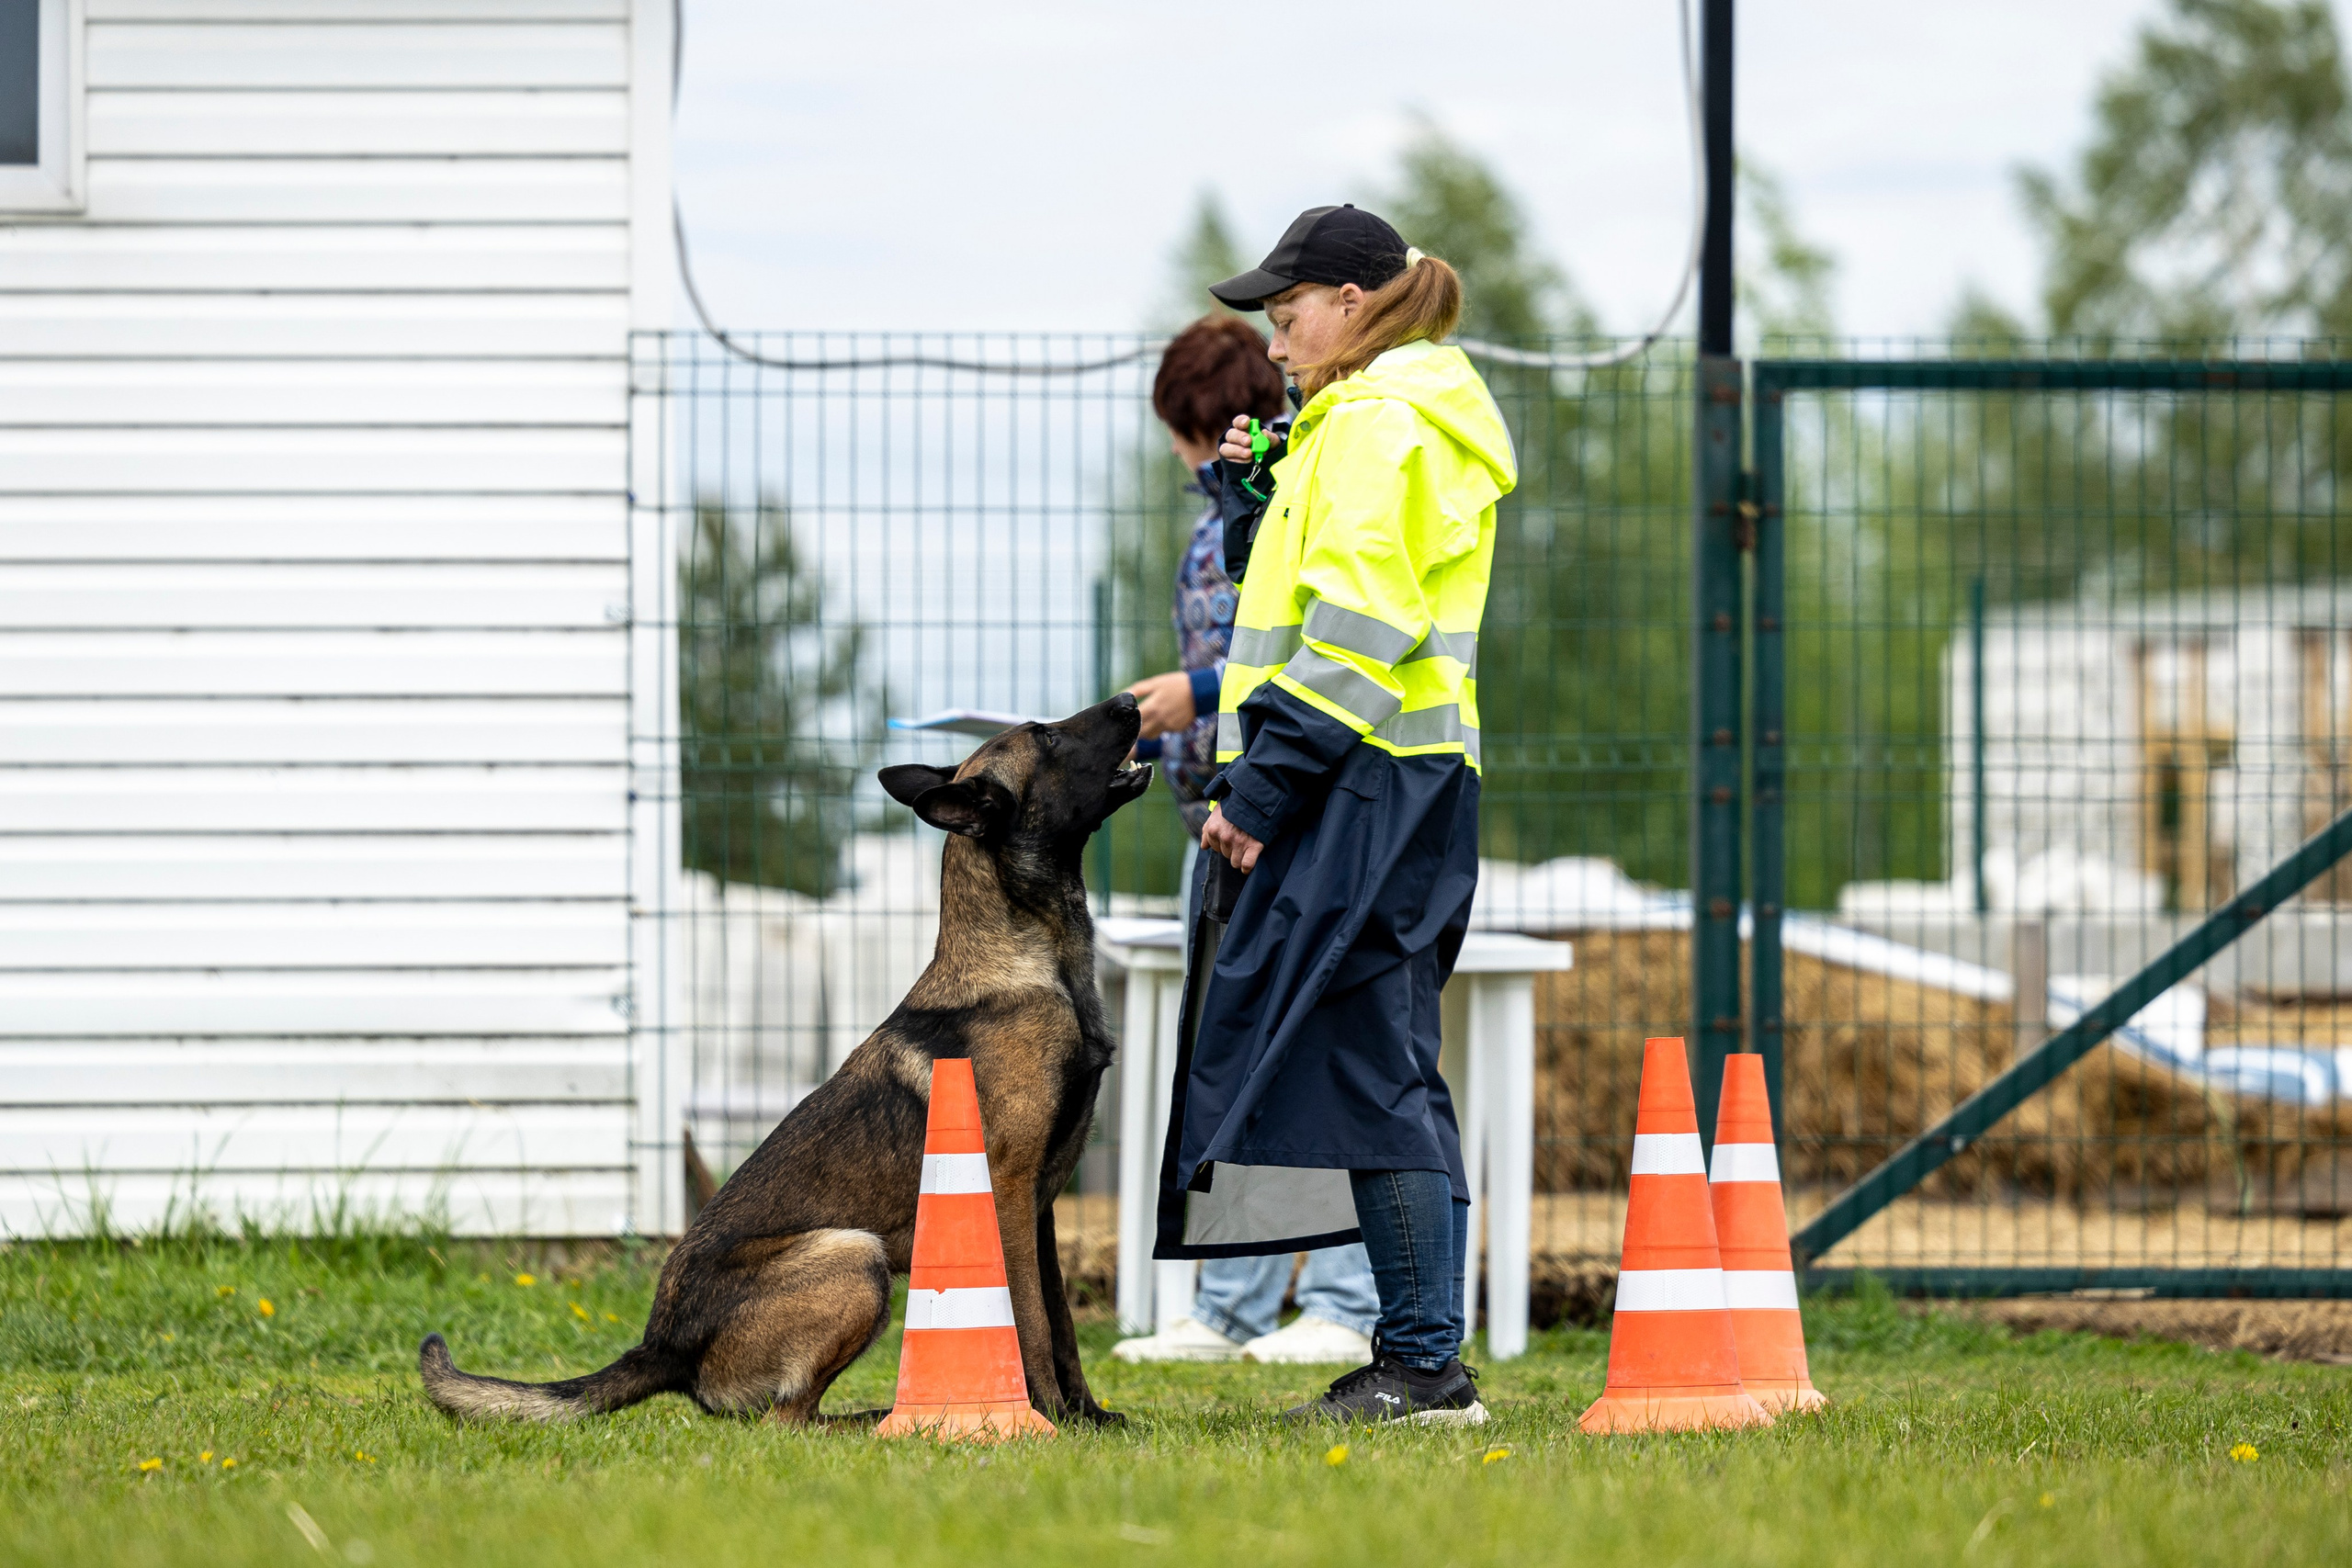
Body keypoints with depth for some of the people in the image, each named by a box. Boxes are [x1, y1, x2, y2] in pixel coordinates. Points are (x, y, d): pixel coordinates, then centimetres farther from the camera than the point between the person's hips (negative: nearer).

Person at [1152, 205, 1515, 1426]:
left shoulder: (1374, 422, -11)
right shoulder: (1414, 416, 21)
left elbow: (1357, 628, -19)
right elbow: (1312, 586, 25)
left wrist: (1261, 787, -18)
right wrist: (1254, 492, 10)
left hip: (1360, 784, -11)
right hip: (1402, 783, 11)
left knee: (1364, 1065, -11)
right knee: (1386, 1073, 10)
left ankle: (1425, 1362, -12)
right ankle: (1421, 1358, 11)